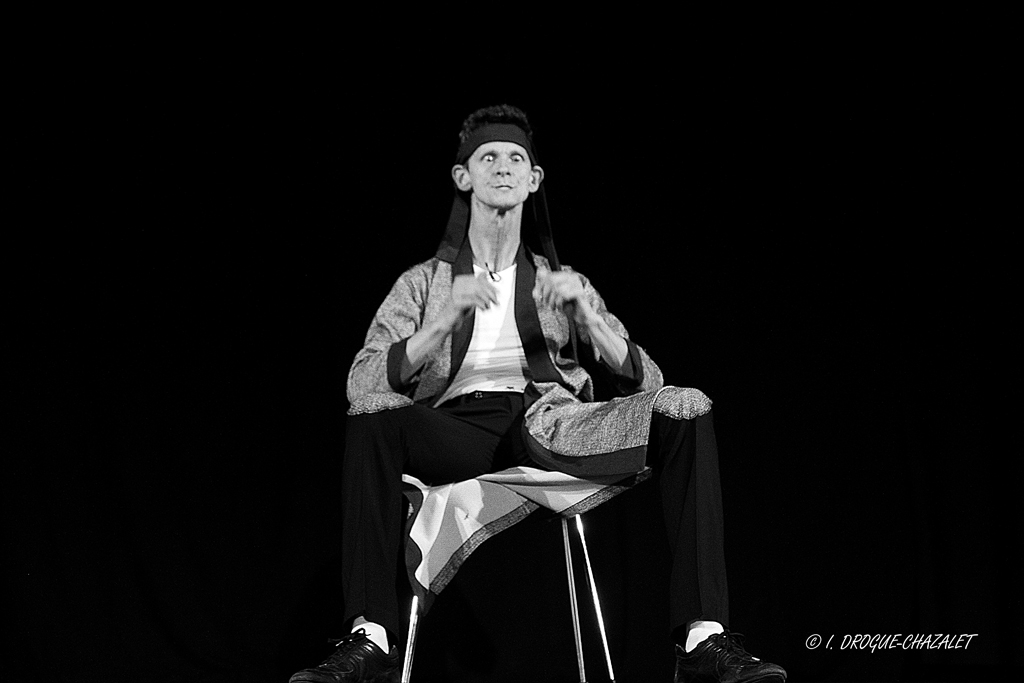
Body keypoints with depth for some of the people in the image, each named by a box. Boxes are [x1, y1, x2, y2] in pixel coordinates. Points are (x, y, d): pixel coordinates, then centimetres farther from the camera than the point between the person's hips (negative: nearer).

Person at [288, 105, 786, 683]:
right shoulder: (425, 283, 19)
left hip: (551, 427, 2)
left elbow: (642, 381, 12)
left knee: (683, 409, -22)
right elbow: (365, 383, 1)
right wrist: (448, 319, -12)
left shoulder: (563, 283, 24)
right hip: (459, 430, -1)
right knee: (373, 419, -33)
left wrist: (584, 310, -5)